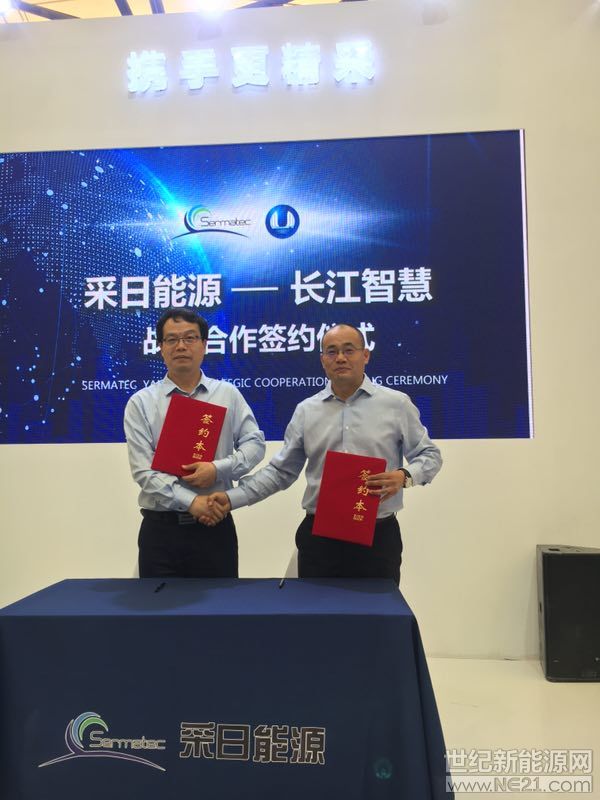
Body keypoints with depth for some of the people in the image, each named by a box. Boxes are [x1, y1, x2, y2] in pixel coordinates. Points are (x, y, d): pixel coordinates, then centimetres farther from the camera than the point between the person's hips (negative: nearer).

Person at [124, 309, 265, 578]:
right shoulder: (141, 403, 1)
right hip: (160, 528, 0)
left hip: (215, 525, 1)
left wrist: (218, 469, -14)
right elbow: (143, 471, -6)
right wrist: (191, 501, -16)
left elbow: (254, 443, 4)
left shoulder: (228, 394, 6)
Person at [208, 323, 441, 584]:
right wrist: (232, 497, -3)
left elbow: (429, 455, 6)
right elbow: (280, 471, 8)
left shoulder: (396, 404, 0)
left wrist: (405, 476, -15)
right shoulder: (306, 411, 6)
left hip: (377, 536, -1)